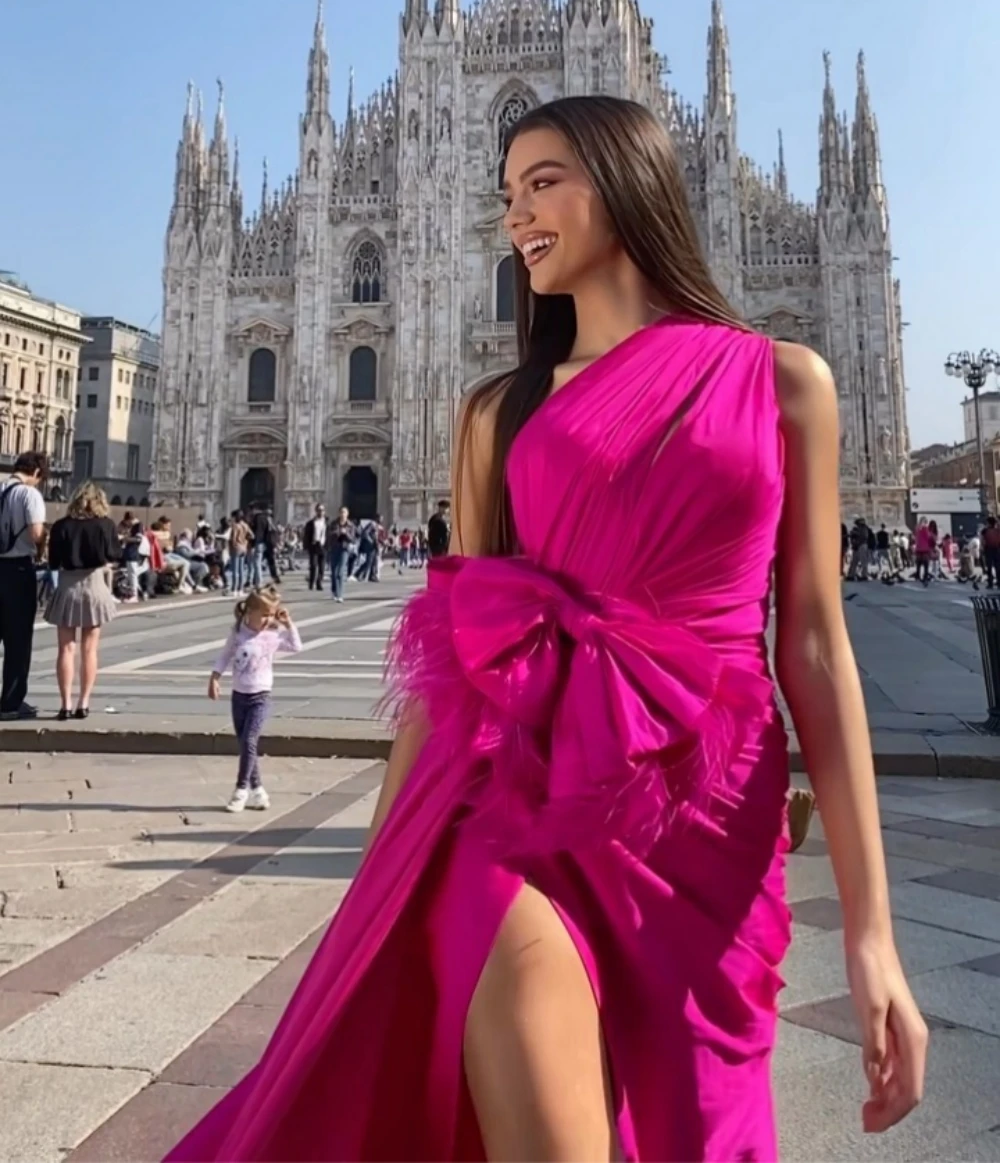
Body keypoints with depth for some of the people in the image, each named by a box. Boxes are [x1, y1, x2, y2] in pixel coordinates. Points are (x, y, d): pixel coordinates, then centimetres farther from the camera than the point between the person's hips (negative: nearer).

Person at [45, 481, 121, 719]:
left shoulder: (61, 525, -2)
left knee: (66, 649, 5)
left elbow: (53, 562, 0)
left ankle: (66, 704, 1)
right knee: (89, 650, 6)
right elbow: (115, 556, 5)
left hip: (67, 588, 0)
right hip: (95, 586, 0)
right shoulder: (105, 524, -4)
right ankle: (84, 703, 6)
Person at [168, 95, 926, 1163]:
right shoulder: (501, 411, 11)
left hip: (705, 818, 1)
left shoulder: (783, 381, 7)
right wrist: (384, 890, 7)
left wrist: (869, 924, -3)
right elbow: (451, 648, 8)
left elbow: (814, 642, 2)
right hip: (528, 798, 0)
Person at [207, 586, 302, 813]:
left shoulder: (274, 635, -5)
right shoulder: (238, 632, -3)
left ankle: (241, 790, -2)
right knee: (244, 744, 7)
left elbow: (296, 647, 9)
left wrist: (288, 624, 0)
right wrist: (215, 677, -4)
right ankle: (256, 790, 18)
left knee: (249, 742, -12)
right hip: (239, 695, 2)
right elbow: (225, 656, 5)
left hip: (260, 696, -2)